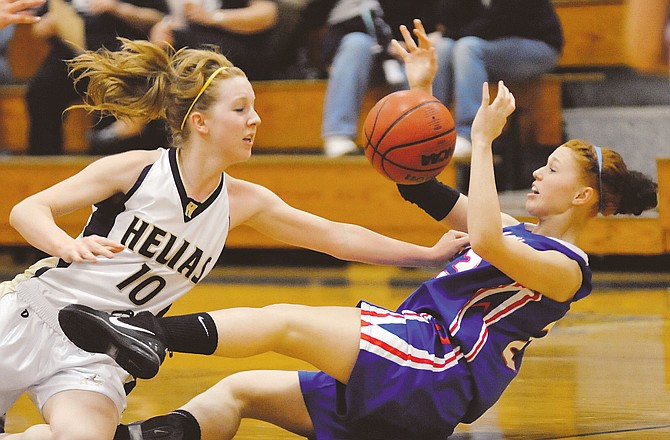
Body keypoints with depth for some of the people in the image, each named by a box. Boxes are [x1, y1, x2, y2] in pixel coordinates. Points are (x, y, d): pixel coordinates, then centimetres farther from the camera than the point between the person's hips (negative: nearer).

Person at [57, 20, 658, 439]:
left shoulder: (566, 268, -5)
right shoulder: (519, 234, 24)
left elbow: (484, 239, -25)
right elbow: (430, 190, 26)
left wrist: (483, 139, -18)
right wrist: (421, 92, 21)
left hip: (441, 377, -10)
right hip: (414, 372, 10)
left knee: (285, 321, -21)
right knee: (241, 390, 3)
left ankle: (154, 335, -29)